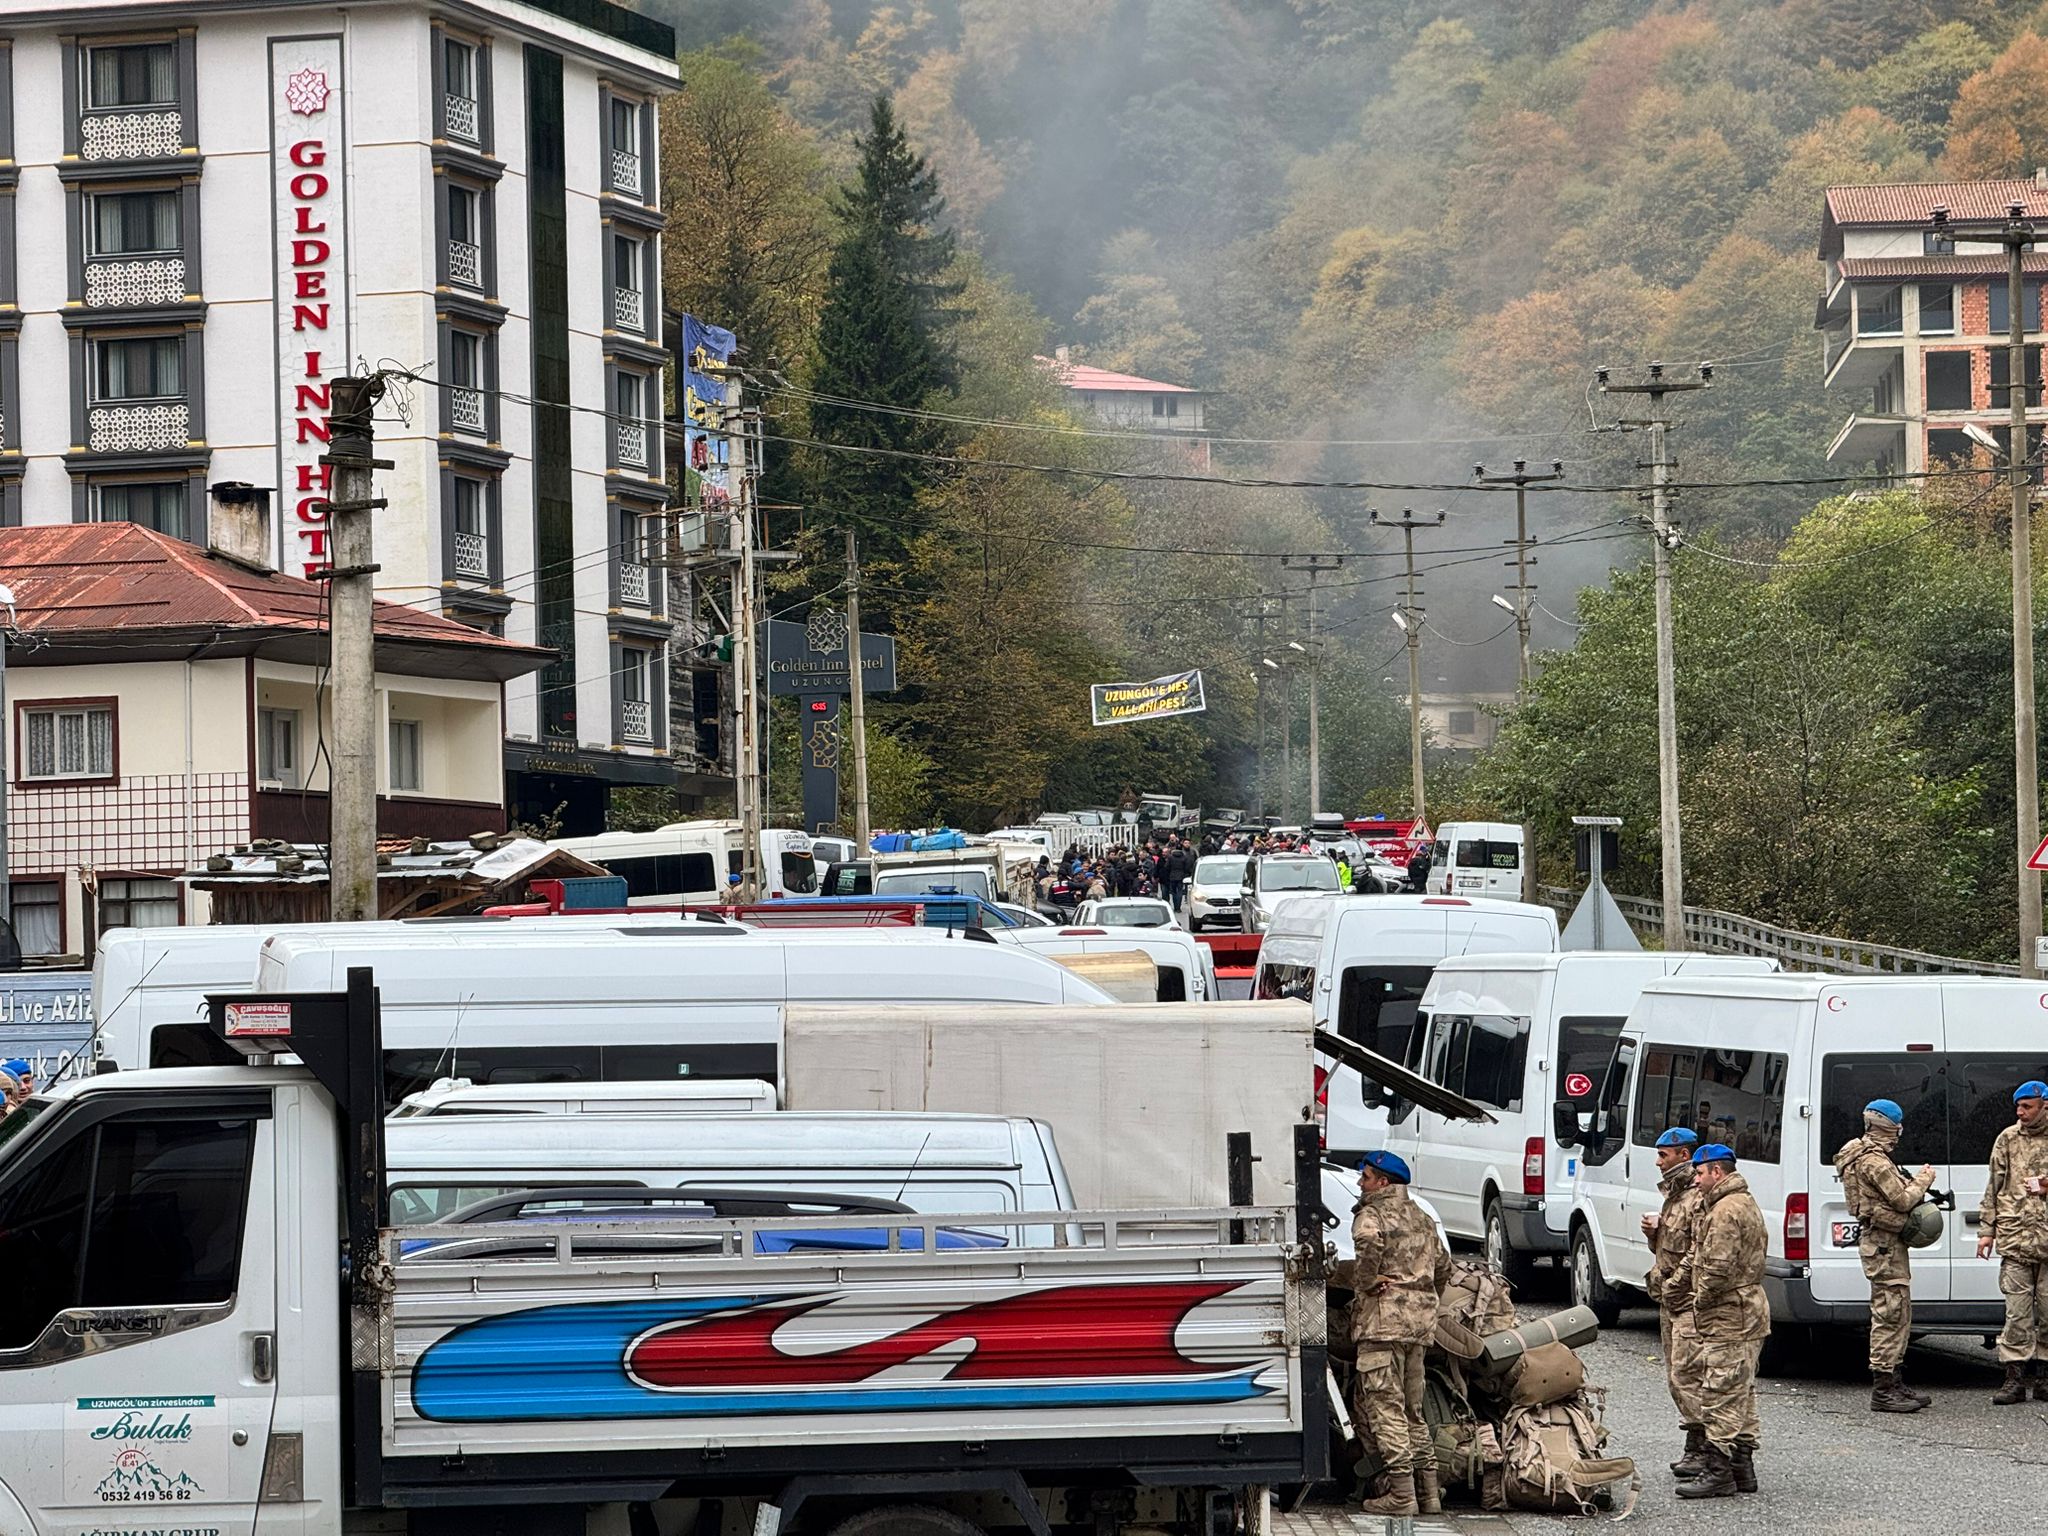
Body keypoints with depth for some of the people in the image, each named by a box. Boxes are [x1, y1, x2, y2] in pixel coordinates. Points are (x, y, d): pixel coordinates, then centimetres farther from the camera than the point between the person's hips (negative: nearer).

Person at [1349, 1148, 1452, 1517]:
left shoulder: (1371, 1214, -7)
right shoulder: (1421, 1218, 20)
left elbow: (1369, 1243, -29)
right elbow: (1443, 1267, 25)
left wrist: (1365, 1283, -16)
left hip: (1384, 1319, -9)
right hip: (1420, 1320, 9)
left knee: (1384, 1406, -8)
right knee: (1412, 1409, 14)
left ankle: (1400, 1493, -13)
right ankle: (1428, 1492, 12)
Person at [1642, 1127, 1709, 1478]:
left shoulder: (1699, 1199, -14)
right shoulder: (1673, 1195, 19)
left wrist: (1672, 1284, -20)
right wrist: (1653, 1232, 7)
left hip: (1690, 1302, -11)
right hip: (1671, 1302, 11)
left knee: (1687, 1373, -14)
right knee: (1676, 1376, 10)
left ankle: (1699, 1449, -14)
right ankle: (1697, 1449, 14)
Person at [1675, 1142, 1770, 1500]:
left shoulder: (1725, 1212, -17)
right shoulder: (1745, 1204, 18)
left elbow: (1718, 1267, -23)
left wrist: (1700, 1300, -9)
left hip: (1728, 1318, -11)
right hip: (1750, 1312, 11)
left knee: (1720, 1395, -9)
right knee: (1741, 1395, 14)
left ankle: (1719, 1472, -8)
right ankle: (1742, 1468, 19)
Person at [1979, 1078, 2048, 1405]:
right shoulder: (2008, 1139, 10)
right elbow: (1994, 1186, 12)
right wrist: (1987, 1229, 7)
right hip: (2015, 1236, 0)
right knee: (2017, 1308, -4)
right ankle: (2015, 1377, -3)